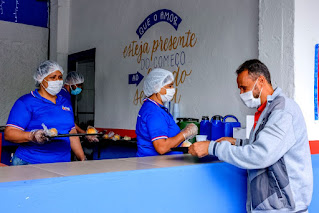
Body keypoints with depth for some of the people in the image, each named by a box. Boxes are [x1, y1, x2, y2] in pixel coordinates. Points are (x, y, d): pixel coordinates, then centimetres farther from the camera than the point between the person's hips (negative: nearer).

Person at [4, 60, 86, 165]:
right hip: (30, 164, -5)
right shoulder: (26, 102, -3)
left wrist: (83, 159, 12)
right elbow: (9, 133, -10)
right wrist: (32, 136, -27)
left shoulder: (65, 103, 16)